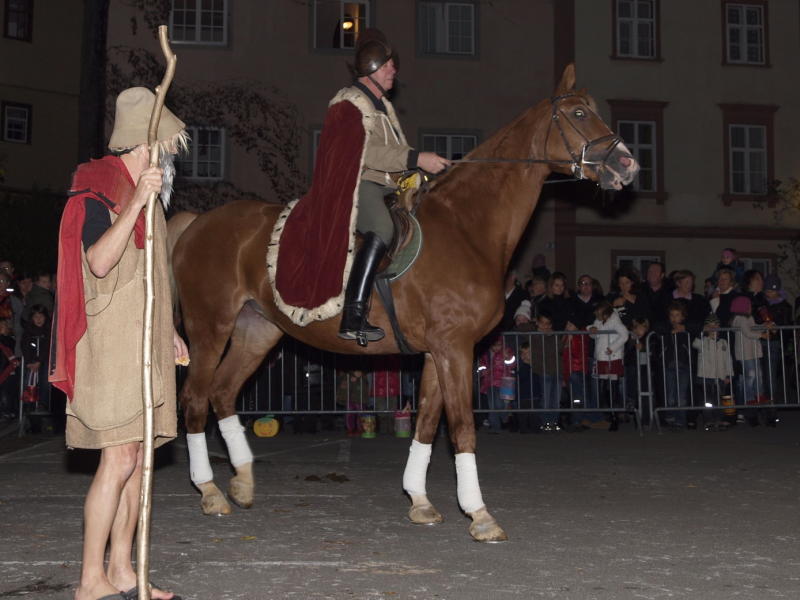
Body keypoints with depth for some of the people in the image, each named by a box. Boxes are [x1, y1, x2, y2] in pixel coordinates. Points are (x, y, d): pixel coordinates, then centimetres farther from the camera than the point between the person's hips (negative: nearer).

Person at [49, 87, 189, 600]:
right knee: (120, 457, -12)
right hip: (112, 343, -9)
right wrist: (136, 202, -27)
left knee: (140, 457, 7)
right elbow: (99, 261, -23)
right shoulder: (100, 192, -8)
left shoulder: (144, 194, 20)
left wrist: (167, 332, 25)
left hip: (144, 343, 9)